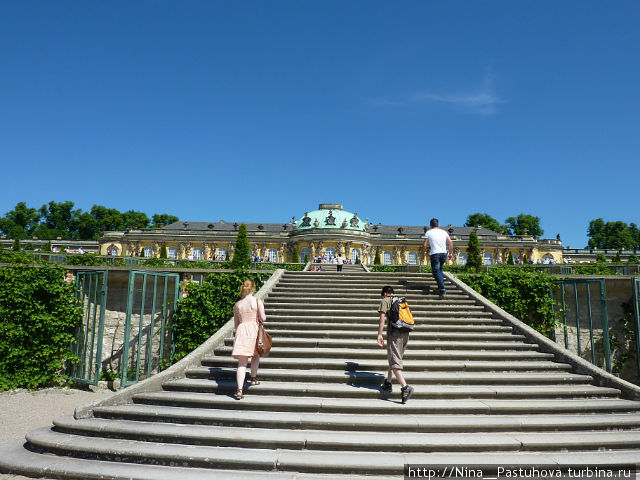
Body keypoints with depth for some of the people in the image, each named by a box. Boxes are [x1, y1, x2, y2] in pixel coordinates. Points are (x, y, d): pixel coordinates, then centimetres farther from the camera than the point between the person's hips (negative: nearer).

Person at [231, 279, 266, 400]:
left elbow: (236, 323, 12)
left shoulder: (237, 304, 7)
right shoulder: (257, 301, -4)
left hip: (241, 331, 2)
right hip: (254, 330, -2)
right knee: (256, 354, 27)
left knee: (242, 362, 0)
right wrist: (261, 318, 15)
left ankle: (239, 390, -8)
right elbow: (263, 318, -8)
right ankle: (253, 378, 35)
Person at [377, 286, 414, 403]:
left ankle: (405, 387, -23)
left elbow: (382, 318, -8)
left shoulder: (385, 301, 5)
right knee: (392, 359, 21)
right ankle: (388, 383, 28)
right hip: (406, 333, 7)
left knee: (395, 362, -9)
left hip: (395, 333, -7)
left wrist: (379, 334, -11)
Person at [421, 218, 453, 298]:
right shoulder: (444, 232, 13)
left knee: (436, 272, -6)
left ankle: (442, 288, -21)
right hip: (444, 253, 4)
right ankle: (441, 287, 15)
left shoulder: (428, 232, 4)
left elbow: (424, 245, 0)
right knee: (439, 270, 20)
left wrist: (423, 254, 11)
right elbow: (451, 243, 8)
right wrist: (450, 253, 15)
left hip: (435, 254, -4)